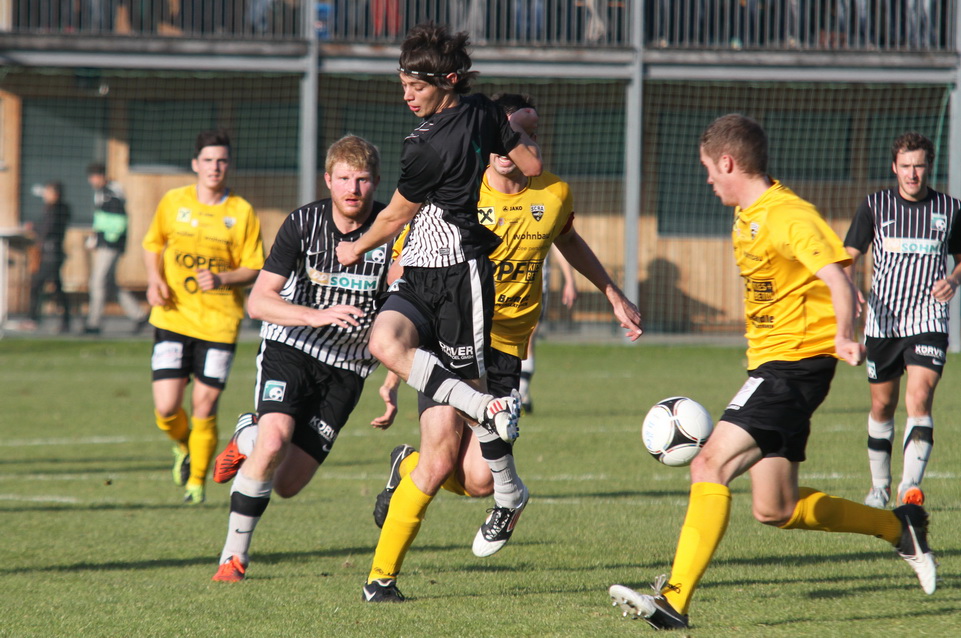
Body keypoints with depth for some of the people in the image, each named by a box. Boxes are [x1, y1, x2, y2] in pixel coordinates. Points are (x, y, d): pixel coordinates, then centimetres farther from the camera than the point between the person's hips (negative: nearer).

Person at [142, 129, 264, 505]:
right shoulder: (173, 202, 4)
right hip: (173, 318, 1)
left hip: (219, 321, -1)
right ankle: (183, 446, 28)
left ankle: (197, 481, 19)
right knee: (166, 408, -7)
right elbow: (152, 244, 18)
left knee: (204, 407, -2)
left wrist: (222, 279, -17)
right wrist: (155, 278, 0)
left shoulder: (242, 212, -1)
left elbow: (253, 270, 2)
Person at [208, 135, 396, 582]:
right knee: (273, 443, -27)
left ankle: (249, 436, 31)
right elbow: (259, 301, -14)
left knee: (288, 485, -3)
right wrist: (317, 316, -30)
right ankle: (234, 554, -10)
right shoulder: (303, 223, -10)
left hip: (347, 368, 1)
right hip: (290, 347, -1)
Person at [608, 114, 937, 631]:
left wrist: (843, 336, -43)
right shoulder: (748, 216, 13)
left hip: (795, 363, -10)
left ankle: (674, 601, -25)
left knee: (711, 465, -21)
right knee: (775, 510, 12)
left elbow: (836, 276, -28)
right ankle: (899, 526, 27)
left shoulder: (786, 216, -17)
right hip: (771, 363, 10)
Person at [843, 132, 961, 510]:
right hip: (882, 320, 2)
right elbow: (848, 257, 7)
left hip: (928, 319, -2)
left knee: (919, 398, -19)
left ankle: (911, 487, -26)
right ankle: (879, 485, 26)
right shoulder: (875, 206, 4)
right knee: (882, 405, 9)